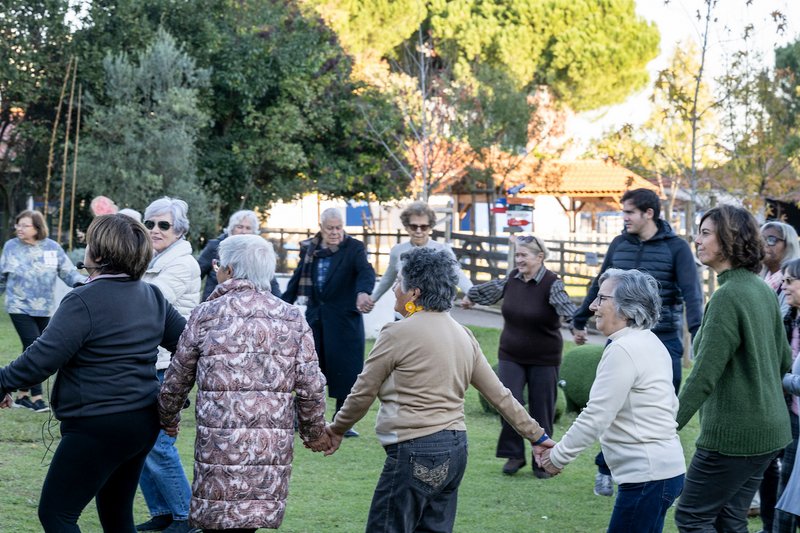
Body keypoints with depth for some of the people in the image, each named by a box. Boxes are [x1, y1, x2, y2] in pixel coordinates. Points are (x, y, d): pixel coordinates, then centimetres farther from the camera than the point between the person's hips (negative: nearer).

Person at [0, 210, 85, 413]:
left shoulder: (52, 248, -1)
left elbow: (69, 272, -2)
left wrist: (86, 283, -17)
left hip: (44, 310, 3)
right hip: (20, 308, -2)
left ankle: (22, 394, 23)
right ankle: (36, 396, -5)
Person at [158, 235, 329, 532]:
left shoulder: (206, 314, 2)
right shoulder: (292, 318, 7)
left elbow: (177, 379, 10)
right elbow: (310, 386, 3)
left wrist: (168, 419, 28)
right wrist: (314, 431, 19)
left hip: (221, 441, -3)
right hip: (274, 443, 3)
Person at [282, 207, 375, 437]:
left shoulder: (354, 248, -6)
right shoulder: (310, 249, 6)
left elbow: (366, 271, -23)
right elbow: (297, 280, 14)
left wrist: (363, 292, -44)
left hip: (344, 319, -3)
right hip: (315, 315, 4)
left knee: (345, 370, -1)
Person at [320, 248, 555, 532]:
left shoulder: (397, 334, -10)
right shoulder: (463, 335, 11)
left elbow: (362, 393, -2)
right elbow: (499, 395, 12)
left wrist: (337, 429, 14)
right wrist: (536, 435, 20)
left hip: (415, 452, -8)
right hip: (455, 449, 8)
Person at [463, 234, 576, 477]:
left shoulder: (551, 283, -16)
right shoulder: (513, 278, 0)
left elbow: (566, 308, -33)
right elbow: (493, 288, 21)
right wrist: (471, 295, 39)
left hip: (544, 359, -4)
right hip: (511, 356, 4)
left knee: (542, 411, 5)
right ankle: (514, 454, 9)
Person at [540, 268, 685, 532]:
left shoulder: (623, 350, -17)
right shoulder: (651, 343, 13)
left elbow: (595, 417, -17)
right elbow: (670, 406, 19)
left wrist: (559, 455, -6)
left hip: (647, 475, -10)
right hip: (666, 466, 10)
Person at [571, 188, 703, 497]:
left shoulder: (676, 247, -5)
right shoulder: (619, 244, 7)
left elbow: (692, 293, -12)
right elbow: (599, 286, 18)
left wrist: (698, 336, -25)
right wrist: (579, 321, 25)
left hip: (664, 340, -3)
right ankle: (604, 469, 19)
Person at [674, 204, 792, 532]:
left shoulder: (727, 296, -19)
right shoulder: (763, 290, 8)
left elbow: (704, 377, -22)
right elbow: (784, 361, 17)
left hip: (733, 433, -9)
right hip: (769, 429, 9)